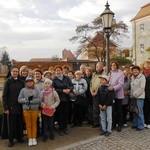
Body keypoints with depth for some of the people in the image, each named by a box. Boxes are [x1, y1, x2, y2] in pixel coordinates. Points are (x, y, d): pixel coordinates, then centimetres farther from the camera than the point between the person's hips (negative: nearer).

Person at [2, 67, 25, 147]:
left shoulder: (21, 82, 5)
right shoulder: (8, 82, -2)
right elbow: (4, 95, -4)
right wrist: (5, 108, -10)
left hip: (20, 106, 2)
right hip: (11, 107, -2)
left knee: (20, 122, 10)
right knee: (11, 123, 5)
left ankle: (19, 137, 26)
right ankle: (11, 140, 18)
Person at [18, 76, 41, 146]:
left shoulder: (37, 89, -2)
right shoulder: (23, 90, 1)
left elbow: (39, 99, -10)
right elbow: (19, 100, -4)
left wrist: (31, 100, -17)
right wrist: (27, 99, -17)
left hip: (35, 109, -1)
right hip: (26, 110, 1)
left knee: (34, 124, 10)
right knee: (28, 124, 9)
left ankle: (34, 138, 22)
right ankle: (30, 138, 21)